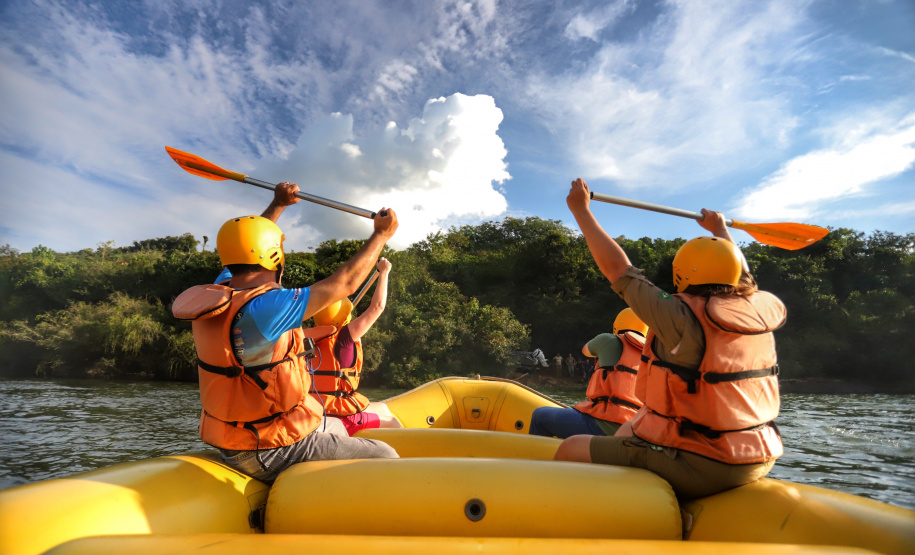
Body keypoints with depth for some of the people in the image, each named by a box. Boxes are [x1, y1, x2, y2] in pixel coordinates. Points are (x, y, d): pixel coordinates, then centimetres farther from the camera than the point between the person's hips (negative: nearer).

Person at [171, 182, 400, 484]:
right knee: (386, 459, -3)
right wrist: (382, 234, -9)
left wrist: (278, 205, 29)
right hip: (272, 453, -9)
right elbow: (344, 283, -23)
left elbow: (248, 245, 17)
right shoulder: (262, 309, -29)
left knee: (337, 428, 31)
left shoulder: (219, 294, -3)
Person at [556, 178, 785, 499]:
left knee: (570, 451, -2)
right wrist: (720, 230, 41)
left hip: (696, 469, -8)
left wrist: (581, 208, -2)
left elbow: (618, 269, -13)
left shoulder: (684, 320, -20)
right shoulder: (759, 313, 0)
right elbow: (738, 273, 23)